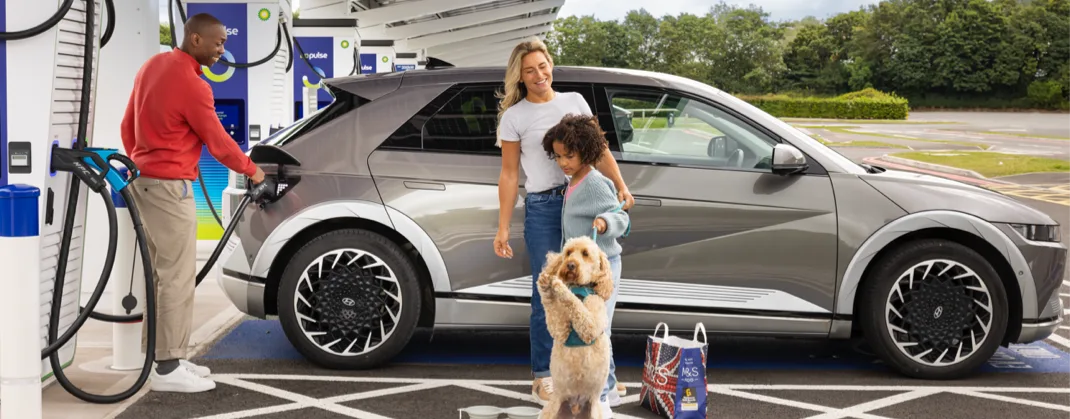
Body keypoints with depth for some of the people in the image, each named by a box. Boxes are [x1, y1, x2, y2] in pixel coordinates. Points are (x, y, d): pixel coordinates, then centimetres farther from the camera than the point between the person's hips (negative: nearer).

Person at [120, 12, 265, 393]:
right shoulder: (191, 85, -19)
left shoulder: (153, 65, 10)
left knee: (158, 273, 13)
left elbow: (128, 124, 18)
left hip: (143, 181, 10)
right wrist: (251, 170, 6)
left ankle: (160, 353, 19)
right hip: (170, 187, -10)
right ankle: (168, 369, -5)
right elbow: (217, 142, -10)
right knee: (178, 277, -7)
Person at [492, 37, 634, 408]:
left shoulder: (575, 101, 9)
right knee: (547, 295, 0)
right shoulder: (514, 116, 1)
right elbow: (509, 175, 1)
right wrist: (503, 227, -4)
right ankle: (542, 377, 11)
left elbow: (599, 150, 9)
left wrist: (620, 186, -7)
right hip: (542, 209, -3)